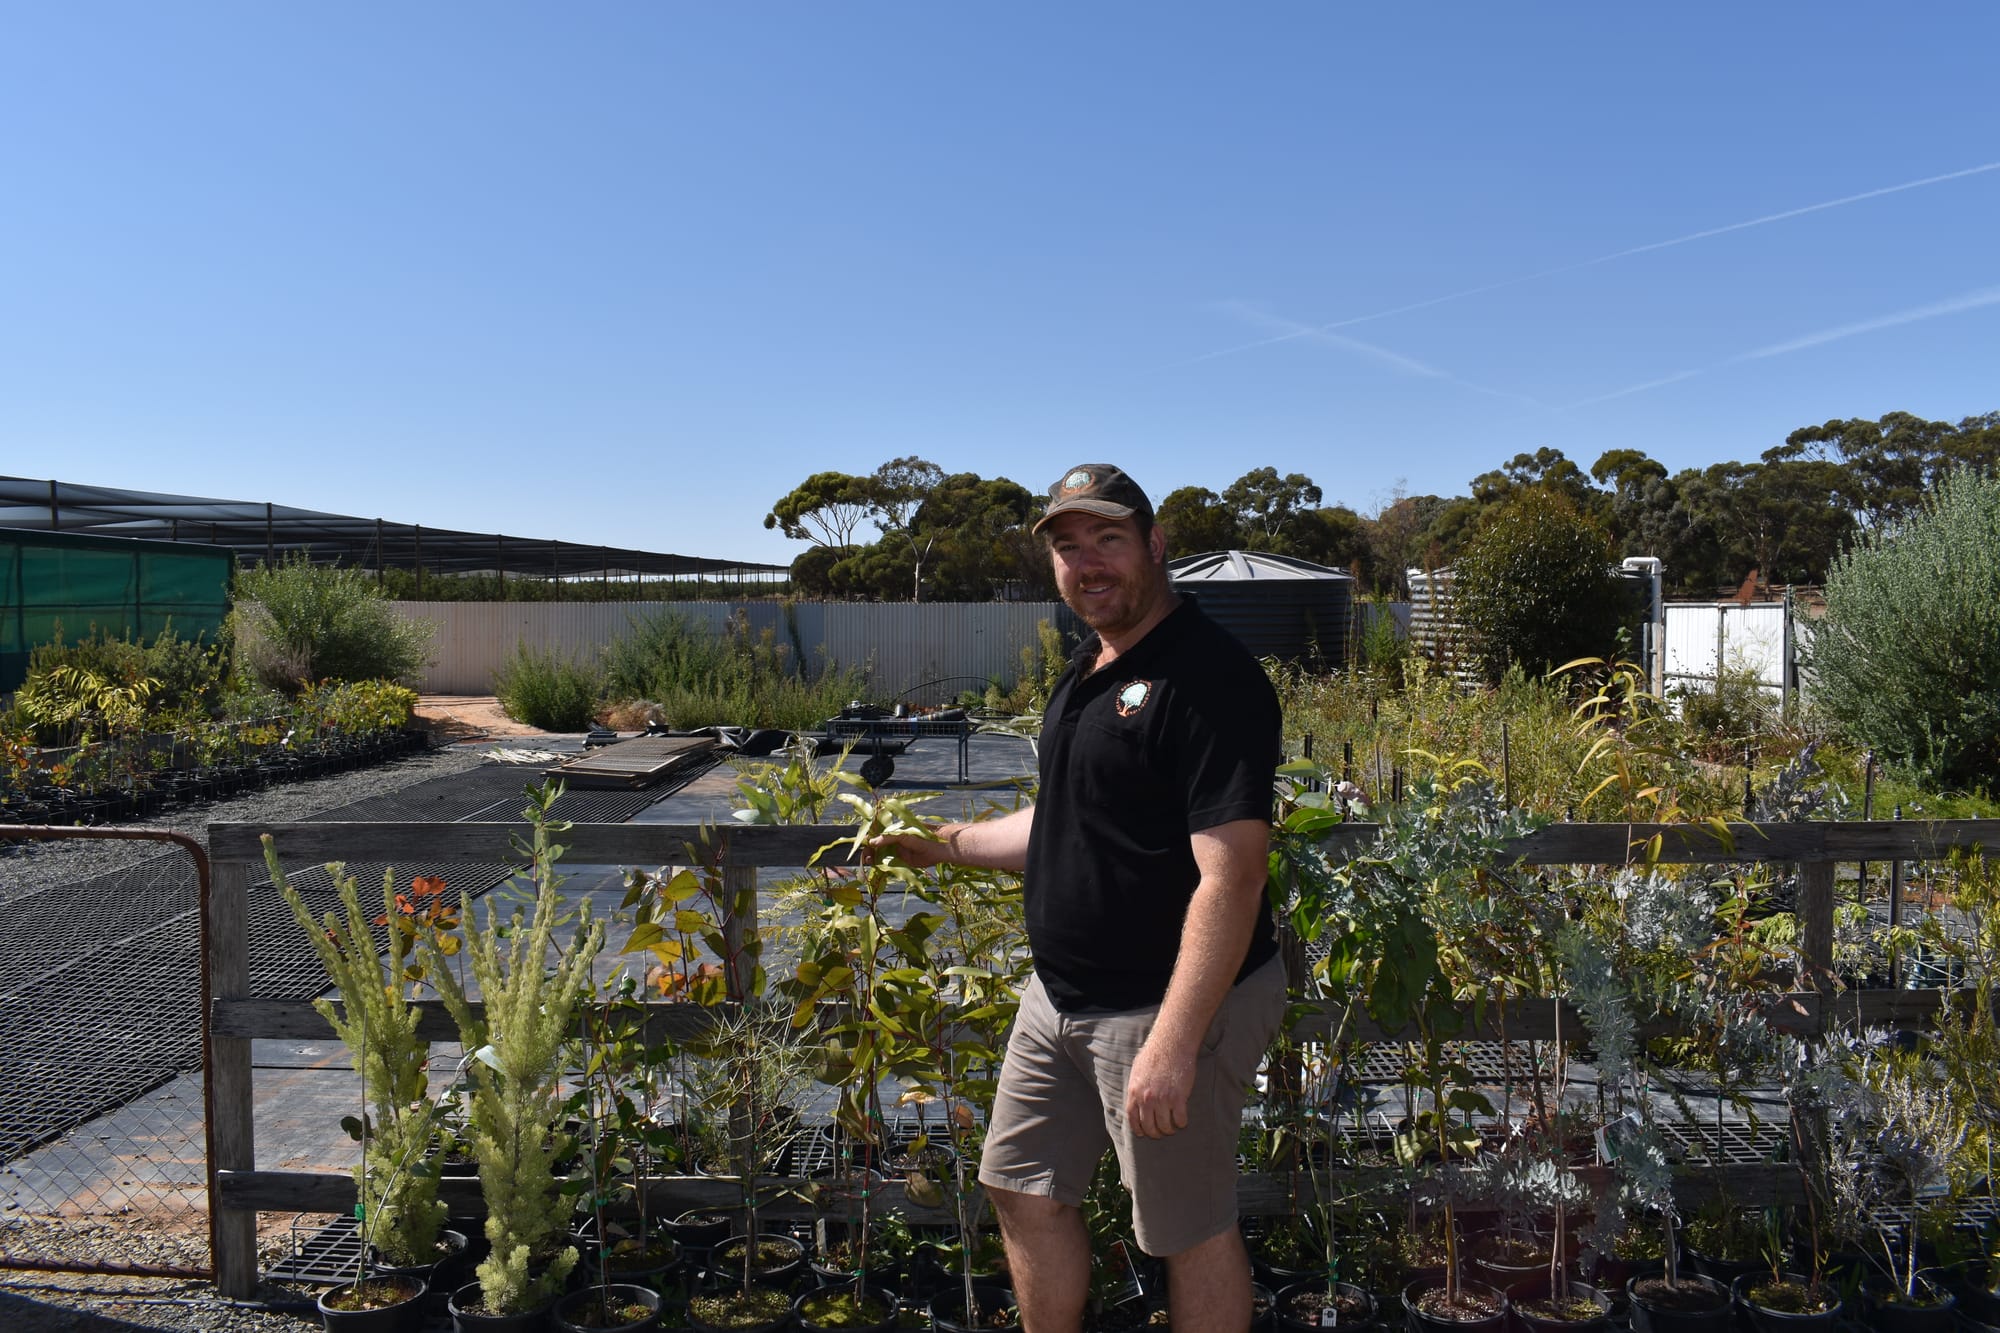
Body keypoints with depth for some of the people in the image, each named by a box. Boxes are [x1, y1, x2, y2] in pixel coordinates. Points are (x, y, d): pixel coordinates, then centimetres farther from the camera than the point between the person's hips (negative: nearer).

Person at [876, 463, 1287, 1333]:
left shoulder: (1208, 678, -20)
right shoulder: (1087, 672, 10)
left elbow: (1229, 877, -26)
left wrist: (1174, 1043, -29)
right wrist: (953, 843, 19)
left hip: (1169, 1009, -9)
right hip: (1059, 999, 9)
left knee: (1188, 1228, 9)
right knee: (1024, 1191, 19)